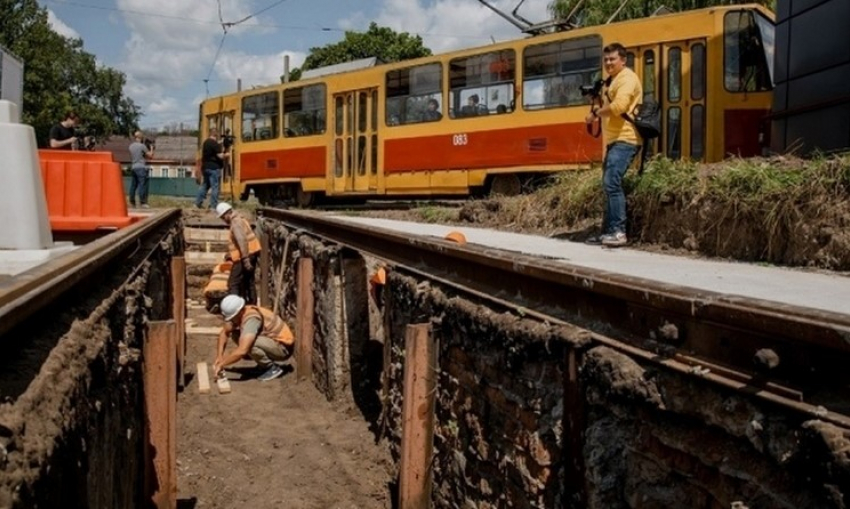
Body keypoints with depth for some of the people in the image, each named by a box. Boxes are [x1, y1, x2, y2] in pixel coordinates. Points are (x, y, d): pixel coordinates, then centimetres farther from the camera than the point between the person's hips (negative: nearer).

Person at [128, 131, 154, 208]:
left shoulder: (131, 146, 11)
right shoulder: (142, 146, -9)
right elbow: (150, 155, -5)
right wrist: (151, 149, 11)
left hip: (133, 167, 7)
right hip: (141, 167, -7)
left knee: (133, 185, 10)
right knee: (142, 185, -7)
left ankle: (132, 202, 13)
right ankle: (143, 202, -10)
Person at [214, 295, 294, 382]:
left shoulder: (251, 318, -30)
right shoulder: (238, 313, -4)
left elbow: (242, 351, -37)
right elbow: (224, 333, 9)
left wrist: (221, 364, -24)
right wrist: (219, 357, -2)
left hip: (284, 348, -9)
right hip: (272, 340, 9)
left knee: (248, 344, -31)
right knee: (234, 334, 2)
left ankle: (272, 368, -9)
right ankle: (264, 363, 10)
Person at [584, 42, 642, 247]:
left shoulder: (626, 78, -9)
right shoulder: (611, 81, 23)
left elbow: (618, 107, -22)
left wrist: (595, 113, -8)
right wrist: (598, 112, 5)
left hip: (625, 139, -11)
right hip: (614, 140, 11)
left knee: (612, 183, -18)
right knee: (609, 184, 11)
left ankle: (618, 232, -18)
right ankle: (608, 232, 16)